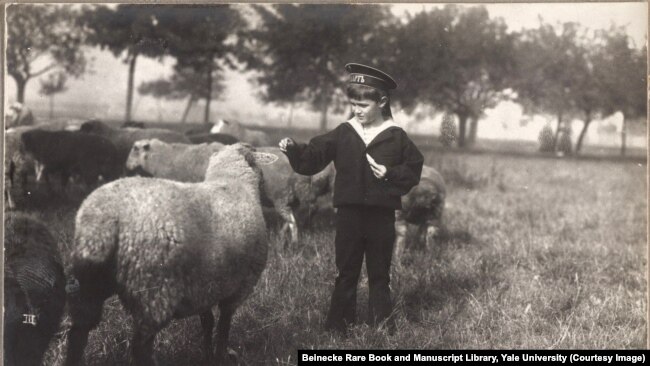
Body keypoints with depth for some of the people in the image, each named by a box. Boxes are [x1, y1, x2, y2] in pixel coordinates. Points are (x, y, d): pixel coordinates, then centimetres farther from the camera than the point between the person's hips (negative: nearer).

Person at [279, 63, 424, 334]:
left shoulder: (396, 137, -3)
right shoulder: (343, 133, 1)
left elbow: (414, 169, 0)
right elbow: (312, 157, -1)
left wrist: (390, 174, -15)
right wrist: (294, 149, -18)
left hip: (382, 214, -1)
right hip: (349, 212, 1)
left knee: (379, 273, 11)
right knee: (346, 272, 10)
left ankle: (382, 326, 22)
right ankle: (338, 325, 19)